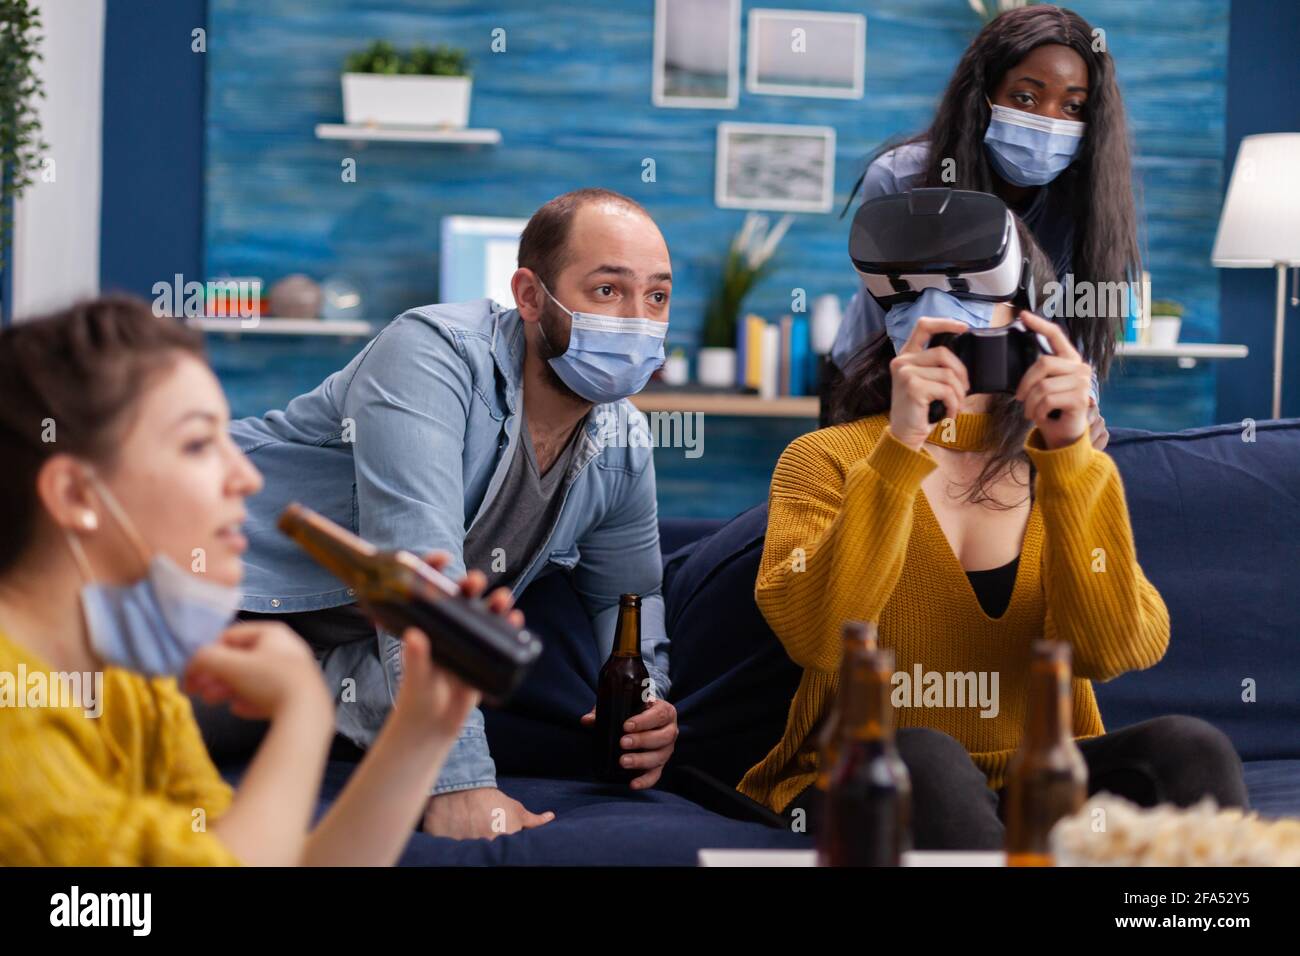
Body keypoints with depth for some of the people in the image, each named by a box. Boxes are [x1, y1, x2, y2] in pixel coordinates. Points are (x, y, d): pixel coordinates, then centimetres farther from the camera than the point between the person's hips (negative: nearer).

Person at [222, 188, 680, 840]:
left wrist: (645, 700, -10)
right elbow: (417, 570, -36)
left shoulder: (623, 448, -2)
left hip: (362, 663, 8)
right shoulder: (433, 354, -26)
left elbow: (626, 590, 14)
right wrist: (458, 781, -43)